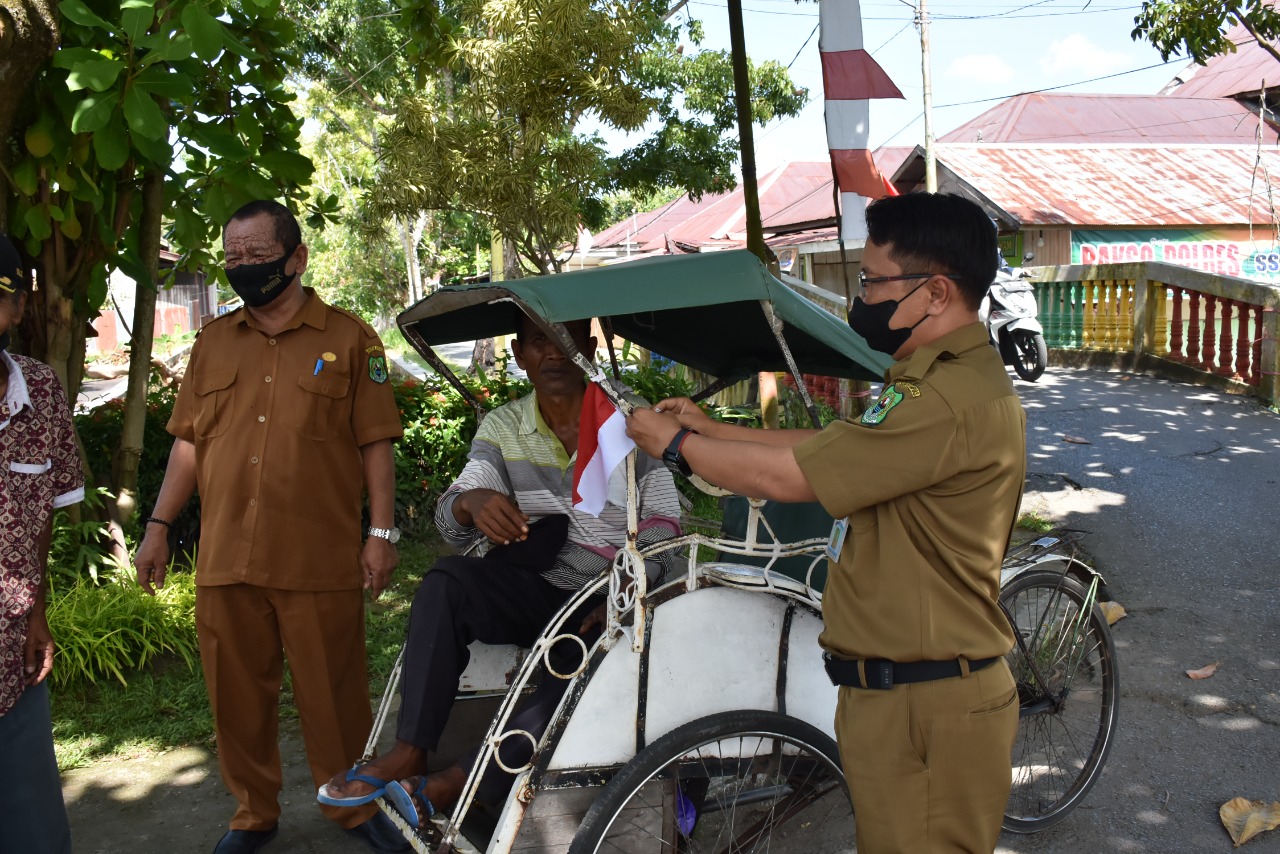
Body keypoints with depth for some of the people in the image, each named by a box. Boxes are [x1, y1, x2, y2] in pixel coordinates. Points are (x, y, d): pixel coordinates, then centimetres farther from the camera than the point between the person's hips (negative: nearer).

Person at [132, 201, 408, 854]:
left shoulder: (348, 337, 2)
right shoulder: (213, 341, 14)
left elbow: (376, 444, 1)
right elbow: (188, 443, 16)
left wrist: (381, 532, -4)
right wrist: (158, 525, 10)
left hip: (320, 561, -3)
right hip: (224, 559, 4)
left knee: (333, 696, 4)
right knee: (237, 696, 12)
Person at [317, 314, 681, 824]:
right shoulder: (501, 428, 3)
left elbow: (664, 529, -7)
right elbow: (451, 526, -5)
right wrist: (471, 502, -30)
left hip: (604, 612, -2)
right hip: (534, 588, 3)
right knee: (447, 580, -26)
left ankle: (444, 788, -19)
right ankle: (407, 755, -22)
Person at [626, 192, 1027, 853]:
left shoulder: (953, 397, -25)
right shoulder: (941, 377, 13)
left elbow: (786, 477, -21)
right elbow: (825, 449, 15)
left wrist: (678, 443, -6)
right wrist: (709, 429, 11)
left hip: (926, 710, -10)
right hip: (889, 691, 10)